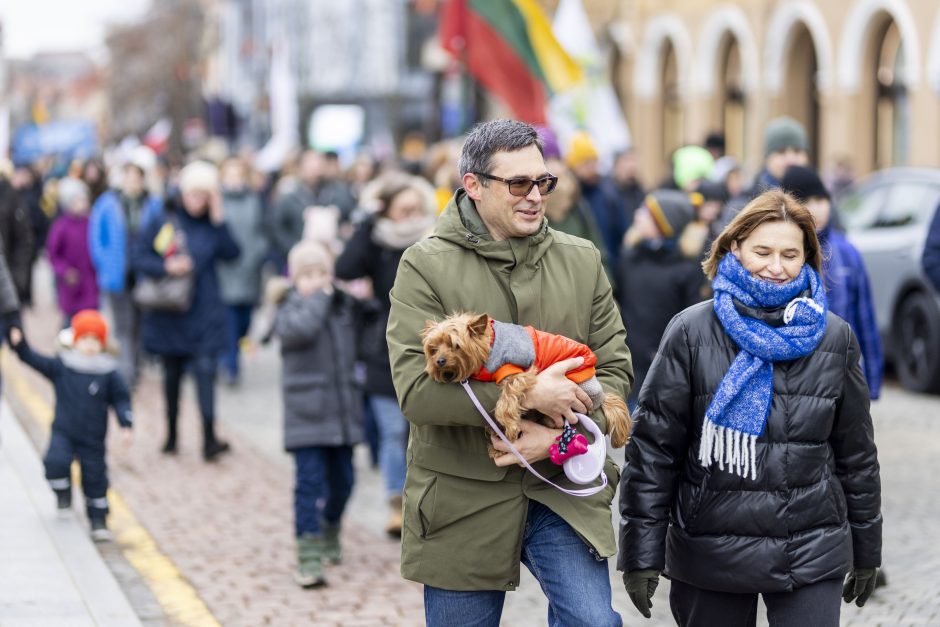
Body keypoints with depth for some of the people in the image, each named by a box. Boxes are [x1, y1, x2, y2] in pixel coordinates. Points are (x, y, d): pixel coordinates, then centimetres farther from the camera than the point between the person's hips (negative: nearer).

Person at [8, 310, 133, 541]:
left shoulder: (108, 372, -4)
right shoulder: (61, 366, -3)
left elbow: (120, 398, 1)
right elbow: (37, 361, -9)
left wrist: (126, 425, -9)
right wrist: (21, 346, -26)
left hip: (93, 437, 0)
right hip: (63, 432, 0)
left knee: (94, 477, 5)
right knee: (55, 462, -23)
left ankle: (98, 520, 20)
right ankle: (63, 495, 7)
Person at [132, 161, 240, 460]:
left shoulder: (212, 225, 3)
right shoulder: (163, 222, -1)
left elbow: (231, 253, -11)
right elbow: (138, 255, -3)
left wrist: (218, 220, -16)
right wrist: (165, 267, -17)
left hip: (204, 314, 0)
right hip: (168, 312, 0)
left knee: (205, 369, -12)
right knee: (172, 373, 12)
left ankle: (209, 438, -16)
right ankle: (171, 434, 25)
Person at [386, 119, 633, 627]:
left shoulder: (582, 260, 6)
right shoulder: (426, 266, -7)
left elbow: (616, 369, 5)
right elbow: (416, 390, -17)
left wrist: (559, 433, -13)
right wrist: (529, 395, -21)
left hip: (563, 488, 2)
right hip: (462, 502, -2)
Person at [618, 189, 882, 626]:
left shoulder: (834, 338, 5)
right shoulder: (691, 332, -3)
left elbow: (856, 453, 11)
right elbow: (652, 444, -4)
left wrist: (866, 551, 14)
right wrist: (642, 552, -7)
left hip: (813, 553, 1)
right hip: (710, 553, -1)